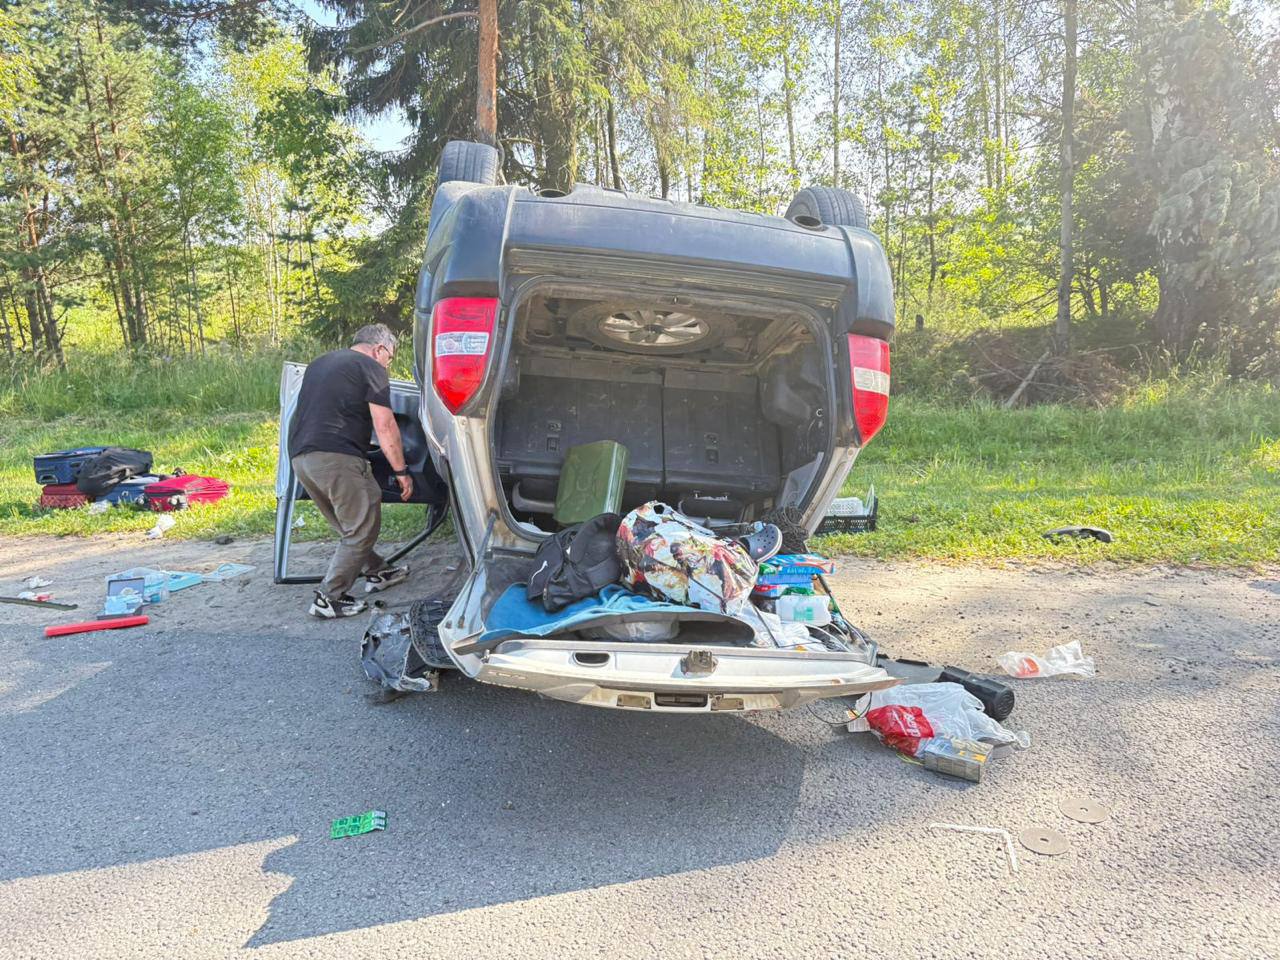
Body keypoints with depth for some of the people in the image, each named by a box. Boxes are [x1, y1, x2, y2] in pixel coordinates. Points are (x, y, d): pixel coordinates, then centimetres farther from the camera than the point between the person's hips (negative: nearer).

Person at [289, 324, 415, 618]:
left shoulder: (319, 363, 26)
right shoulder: (370, 367, 2)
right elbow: (384, 425, -7)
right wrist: (401, 471, -3)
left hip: (300, 456, 9)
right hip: (336, 457, -9)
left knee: (348, 526, 22)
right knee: (362, 529, -1)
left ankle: (376, 572, 33)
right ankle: (329, 598, -2)